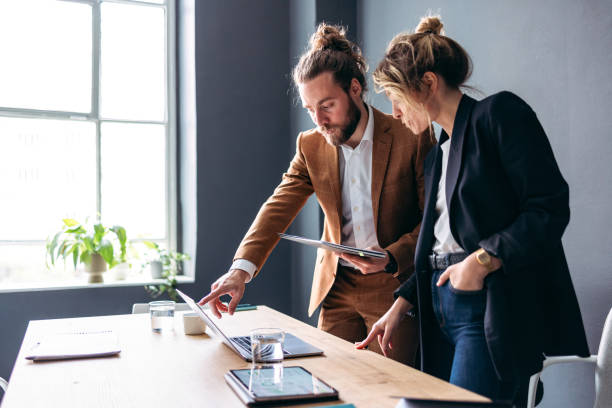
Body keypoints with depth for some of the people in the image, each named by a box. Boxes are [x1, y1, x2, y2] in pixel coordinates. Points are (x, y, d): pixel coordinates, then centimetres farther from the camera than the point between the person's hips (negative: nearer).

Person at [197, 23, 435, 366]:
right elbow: (278, 208, -8)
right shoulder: (311, 146, 1)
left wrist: (392, 257, -22)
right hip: (337, 289, 4)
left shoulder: (411, 137, -11)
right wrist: (241, 269, -21)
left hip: (395, 288, -3)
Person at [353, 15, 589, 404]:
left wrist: (483, 260, -19)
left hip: (495, 311, -7)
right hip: (442, 312, 8)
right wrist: (400, 306, 15)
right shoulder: (436, 156, 19)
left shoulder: (500, 114, -4)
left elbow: (550, 208, -13)